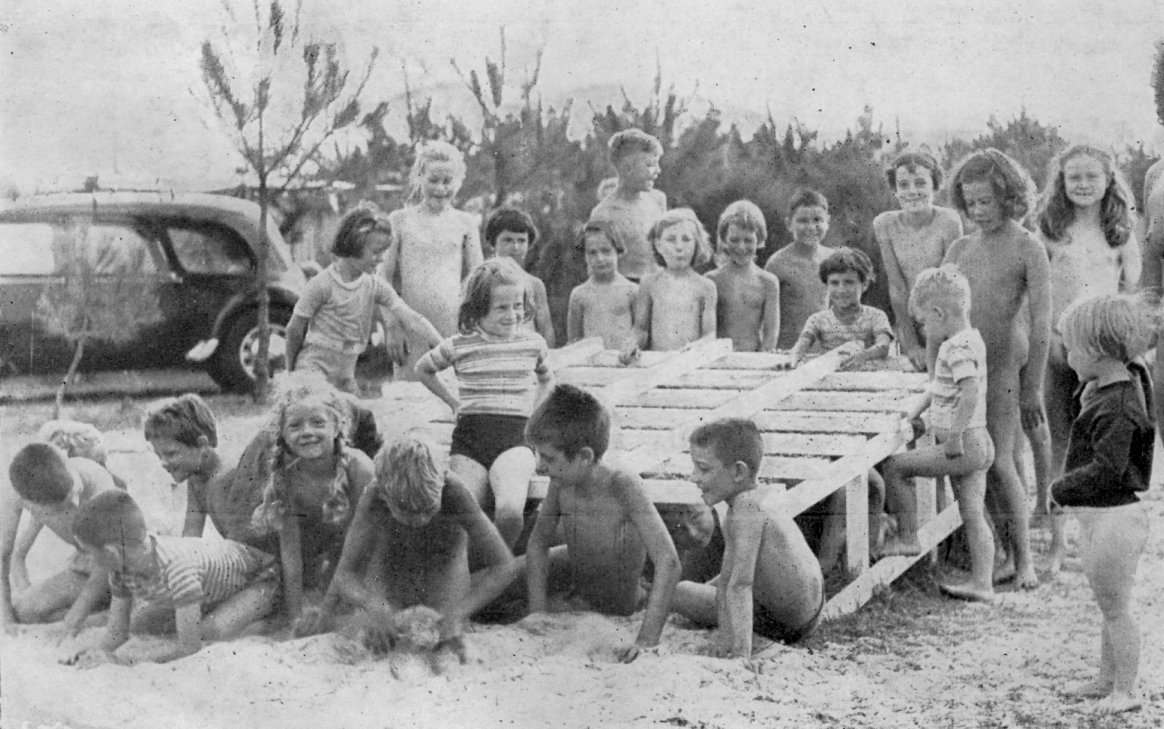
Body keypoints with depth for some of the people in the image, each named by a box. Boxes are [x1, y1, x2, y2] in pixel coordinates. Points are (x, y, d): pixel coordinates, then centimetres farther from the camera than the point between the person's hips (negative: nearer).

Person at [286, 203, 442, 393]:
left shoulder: (375, 286, 1)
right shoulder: (322, 284, -14)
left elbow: (409, 319, -7)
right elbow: (295, 329, -5)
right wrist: (292, 374, 5)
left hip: (346, 379, 6)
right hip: (313, 369, -6)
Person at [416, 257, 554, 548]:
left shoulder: (533, 343, 10)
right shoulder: (459, 345, 5)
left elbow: (547, 379, 33)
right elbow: (423, 369, 25)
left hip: (514, 438, -1)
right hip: (469, 437, 1)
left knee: (510, 511, -30)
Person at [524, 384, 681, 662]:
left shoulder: (623, 486, -32)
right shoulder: (561, 483, -16)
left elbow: (668, 564, -38)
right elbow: (538, 544, 1)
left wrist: (646, 641, -43)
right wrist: (537, 616, -8)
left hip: (620, 615, -5)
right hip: (575, 597, 5)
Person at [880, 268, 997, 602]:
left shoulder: (956, 348, -17)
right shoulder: (971, 339, 14)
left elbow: (971, 393, -31)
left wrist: (955, 435, -27)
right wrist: (919, 413, 32)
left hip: (963, 446, -10)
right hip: (978, 444, 10)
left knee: (893, 465, -3)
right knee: (974, 517, 10)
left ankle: (907, 537, 5)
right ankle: (982, 583, 12)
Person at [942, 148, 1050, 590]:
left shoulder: (1028, 250, -4)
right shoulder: (960, 249, 11)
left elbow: (1041, 321, -7)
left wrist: (1032, 388, -9)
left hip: (1003, 367, -5)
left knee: (998, 463, -9)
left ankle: (1024, 561, 4)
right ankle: (1005, 554, 16)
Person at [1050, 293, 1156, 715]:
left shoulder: (1116, 406, -24)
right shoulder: (1127, 379, 5)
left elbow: (1107, 469, -27)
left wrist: (1061, 490, -15)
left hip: (1114, 518, -10)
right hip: (1097, 517, 10)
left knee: (1115, 608, 2)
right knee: (1109, 607, 20)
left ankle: (1125, 691, 12)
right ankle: (1107, 680, 32)